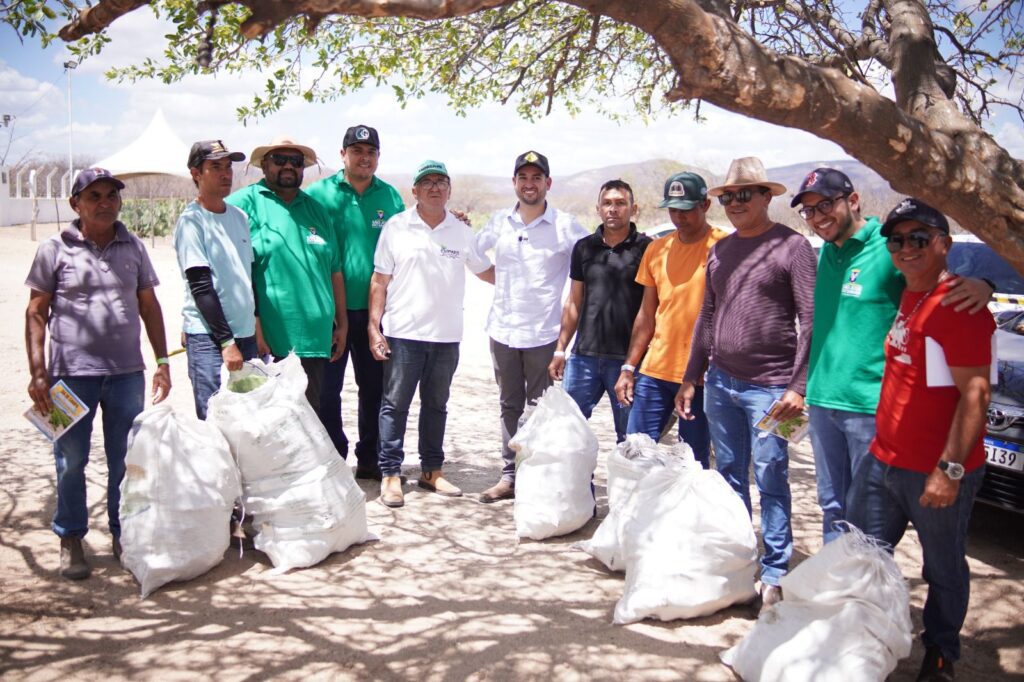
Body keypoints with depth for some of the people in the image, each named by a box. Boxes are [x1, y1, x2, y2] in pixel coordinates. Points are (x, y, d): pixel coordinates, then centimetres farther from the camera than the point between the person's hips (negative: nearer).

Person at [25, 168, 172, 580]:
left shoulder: (133, 247, 8)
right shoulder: (55, 250, 0)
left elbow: (149, 305, 13)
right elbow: (36, 314, 1)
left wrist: (162, 361, 9)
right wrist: (38, 373, -6)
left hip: (127, 372, 2)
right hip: (72, 373, -2)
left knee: (126, 460, 8)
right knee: (71, 461, 6)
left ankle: (124, 534, 23)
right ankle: (71, 541, 21)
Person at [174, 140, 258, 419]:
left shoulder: (240, 216, 13)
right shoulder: (191, 221, -7)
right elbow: (201, 287, -11)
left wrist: (257, 324, 15)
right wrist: (226, 341, -14)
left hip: (246, 334, 6)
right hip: (208, 337, -6)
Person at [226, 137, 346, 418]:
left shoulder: (315, 208, 18)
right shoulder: (244, 204, -1)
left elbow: (334, 270, 20)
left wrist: (341, 322, 17)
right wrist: (253, 326, -17)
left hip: (314, 339, 6)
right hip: (268, 342, -5)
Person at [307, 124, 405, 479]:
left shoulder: (390, 197, 7)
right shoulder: (319, 194, -3)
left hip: (374, 310, 3)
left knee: (374, 388, 12)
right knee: (327, 390, 5)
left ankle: (370, 459, 26)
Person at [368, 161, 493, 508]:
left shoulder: (461, 232, 7)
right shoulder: (396, 227, 0)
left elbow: (485, 270, 18)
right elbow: (379, 280, 0)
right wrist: (374, 327, -6)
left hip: (446, 336, 3)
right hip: (403, 333, -3)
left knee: (436, 405, 12)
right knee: (395, 404, 1)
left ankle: (431, 471, 23)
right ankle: (390, 474, 10)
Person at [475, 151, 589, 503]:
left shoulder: (565, 226, -6)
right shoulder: (499, 222, 5)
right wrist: (500, 280, 11)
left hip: (543, 333, -4)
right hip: (503, 329, 4)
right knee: (509, 406, 12)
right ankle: (509, 476, 22)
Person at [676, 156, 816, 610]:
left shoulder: (791, 246, -5)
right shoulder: (720, 251, 13)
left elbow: (811, 320, -9)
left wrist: (798, 386, -15)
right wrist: (691, 377, 16)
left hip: (768, 386, -6)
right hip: (721, 383, 6)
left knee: (770, 482, 0)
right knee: (729, 478, 13)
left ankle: (774, 576, 12)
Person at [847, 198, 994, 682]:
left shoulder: (959, 306, -15)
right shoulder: (907, 296, 11)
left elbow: (975, 395, -20)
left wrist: (950, 469, -23)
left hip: (936, 473, -8)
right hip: (883, 460, 8)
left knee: (944, 570, 12)